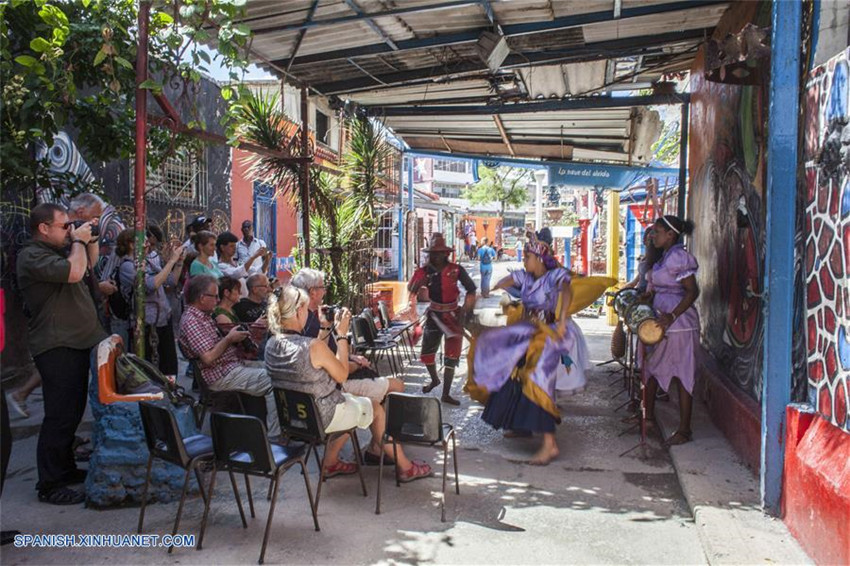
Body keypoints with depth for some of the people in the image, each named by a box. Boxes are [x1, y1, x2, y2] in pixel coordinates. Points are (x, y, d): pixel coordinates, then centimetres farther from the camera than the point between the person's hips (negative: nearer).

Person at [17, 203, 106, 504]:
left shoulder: (59, 250, 16)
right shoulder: (32, 256, -14)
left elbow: (91, 261, 29)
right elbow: (74, 272, -26)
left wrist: (91, 239, 11)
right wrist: (78, 241, -11)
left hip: (77, 343, 10)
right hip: (57, 347, -10)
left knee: (73, 412, 18)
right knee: (60, 416, -8)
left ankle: (65, 469, 30)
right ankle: (49, 485, 0)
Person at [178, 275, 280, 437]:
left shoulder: (203, 315, 15)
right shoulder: (191, 321, -17)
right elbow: (208, 358, -24)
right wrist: (229, 338, -13)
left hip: (234, 363, 11)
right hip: (221, 376, -11)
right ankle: (274, 435, -17)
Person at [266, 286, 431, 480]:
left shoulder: (272, 345, -7)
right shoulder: (314, 346, -30)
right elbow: (342, 375, -13)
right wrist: (342, 334, -10)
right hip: (321, 418, -7)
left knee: (349, 400, 29)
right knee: (377, 408, 15)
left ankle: (331, 462, 31)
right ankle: (406, 467, 28)